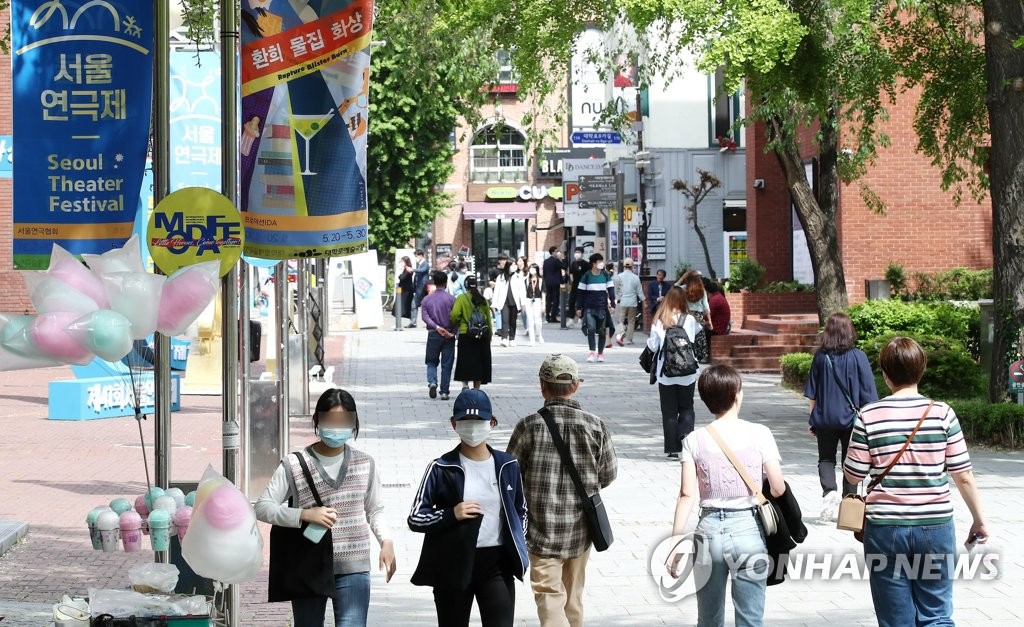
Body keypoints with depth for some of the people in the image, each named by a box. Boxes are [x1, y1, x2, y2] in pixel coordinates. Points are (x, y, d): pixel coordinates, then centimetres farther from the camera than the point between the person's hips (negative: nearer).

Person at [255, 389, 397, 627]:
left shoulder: (365, 464, 4)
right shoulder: (294, 465, -5)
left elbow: (374, 510, 13)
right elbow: (262, 507, -8)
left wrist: (386, 541, -6)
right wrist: (305, 514, -22)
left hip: (353, 569, 1)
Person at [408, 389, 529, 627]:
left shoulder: (508, 466, 5)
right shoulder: (441, 469, -4)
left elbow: (521, 510, 19)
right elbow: (415, 518, -4)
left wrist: (518, 549, 6)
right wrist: (451, 515, -19)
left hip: (496, 564, 1)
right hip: (453, 565, -1)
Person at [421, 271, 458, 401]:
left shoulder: (427, 299, 4)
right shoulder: (451, 299, -3)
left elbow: (424, 316, -9)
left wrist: (436, 327, -16)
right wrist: (454, 332, -9)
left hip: (433, 335, 1)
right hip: (449, 335, -1)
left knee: (432, 362, 13)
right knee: (446, 364, 5)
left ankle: (432, 382, -14)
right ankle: (444, 392, 3)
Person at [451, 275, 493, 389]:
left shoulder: (461, 298, -5)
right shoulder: (483, 299, 6)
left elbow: (454, 315, -15)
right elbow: (488, 319, 10)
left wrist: (456, 324, 7)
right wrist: (489, 335, 18)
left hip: (466, 334, -3)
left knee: (465, 362, 3)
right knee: (479, 362, 9)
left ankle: (465, 383, -16)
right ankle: (476, 389, 12)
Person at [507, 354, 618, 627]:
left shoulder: (529, 427, -13)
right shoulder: (595, 426, -7)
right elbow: (608, 475, 4)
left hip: (542, 531, -3)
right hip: (581, 530, 3)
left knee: (549, 597, -4)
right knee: (573, 596, 20)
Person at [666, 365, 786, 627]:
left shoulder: (695, 440, -1)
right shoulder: (759, 434, -6)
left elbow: (687, 495, -6)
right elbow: (778, 489, -6)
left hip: (709, 530, 2)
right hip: (748, 529, -2)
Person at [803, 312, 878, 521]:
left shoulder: (820, 357, -4)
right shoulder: (857, 357, -9)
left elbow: (812, 393, 3)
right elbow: (868, 394, -6)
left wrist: (811, 419, 13)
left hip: (824, 418, 1)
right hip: (851, 417, -1)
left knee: (826, 458, 13)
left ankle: (829, 491, -13)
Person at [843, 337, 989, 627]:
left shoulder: (869, 415, -7)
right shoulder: (942, 413, -5)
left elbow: (853, 475, -1)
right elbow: (963, 475, -2)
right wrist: (979, 519, 11)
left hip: (885, 527, 0)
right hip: (936, 526, 0)